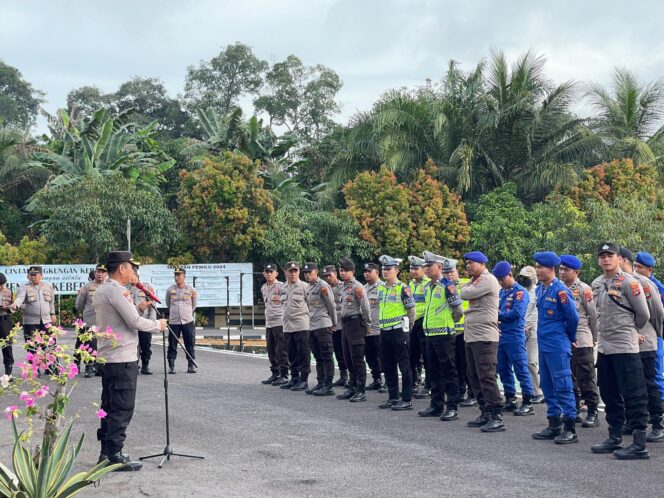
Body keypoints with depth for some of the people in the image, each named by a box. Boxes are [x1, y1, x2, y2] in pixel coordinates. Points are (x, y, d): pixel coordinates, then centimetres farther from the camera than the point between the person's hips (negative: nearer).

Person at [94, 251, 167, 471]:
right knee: (122, 409, -6)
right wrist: (158, 325, -3)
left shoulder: (101, 291, 15)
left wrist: (128, 301, 10)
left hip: (107, 357, 10)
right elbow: (135, 321, -18)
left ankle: (106, 452, 19)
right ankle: (114, 455, -5)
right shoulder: (115, 291, -16)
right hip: (122, 358, -10)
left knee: (110, 406, 14)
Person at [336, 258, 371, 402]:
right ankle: (352, 388, 20)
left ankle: (360, 391, -5)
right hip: (346, 324, 9)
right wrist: (343, 323, 16)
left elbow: (365, 306, -14)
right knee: (348, 358, 12)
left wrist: (367, 325, -10)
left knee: (357, 358, -8)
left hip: (355, 323, -9)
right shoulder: (344, 287, 16)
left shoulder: (357, 286, -11)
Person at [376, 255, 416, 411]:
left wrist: (406, 328, -2)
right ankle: (393, 397, 21)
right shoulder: (381, 288, 12)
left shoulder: (403, 288, -10)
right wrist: (381, 325, 17)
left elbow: (411, 310, -8)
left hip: (399, 331, -7)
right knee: (388, 367, 11)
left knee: (404, 366, -3)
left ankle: (407, 400, 1)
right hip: (384, 332, 8)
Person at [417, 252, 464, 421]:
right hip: (430, 334, 8)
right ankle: (436, 405, 22)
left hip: (444, 334, -8)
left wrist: (448, 321, 3)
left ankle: (452, 408, -1)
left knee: (449, 372, -4)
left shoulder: (447, 285, -11)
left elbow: (458, 310, -10)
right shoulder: (428, 287, 13)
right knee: (434, 372, 13)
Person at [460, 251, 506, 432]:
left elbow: (465, 294, -14)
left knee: (486, 376, -12)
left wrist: (470, 286, 4)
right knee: (474, 376, 13)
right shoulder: (476, 281, 21)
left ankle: (497, 417, -10)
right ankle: (485, 413, 20)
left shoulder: (487, 280, -10)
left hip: (484, 336, -10)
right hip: (471, 336, 10)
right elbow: (464, 293, 15)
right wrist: (471, 284, 1)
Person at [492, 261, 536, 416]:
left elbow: (516, 313, -19)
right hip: (501, 336, 8)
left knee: (521, 370, -6)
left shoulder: (520, 292, -8)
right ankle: (510, 400, 22)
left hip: (515, 337, -8)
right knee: (504, 370, 12)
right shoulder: (501, 292, 15)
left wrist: (498, 315, -8)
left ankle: (527, 403, -3)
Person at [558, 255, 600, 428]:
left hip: (581, 341, -6)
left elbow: (593, 315, -3)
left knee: (586, 378, -2)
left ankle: (592, 413, 3)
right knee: (569, 378, 11)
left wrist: (594, 339, 1)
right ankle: (574, 411, 20)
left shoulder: (584, 289, -6)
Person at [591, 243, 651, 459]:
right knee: (610, 395, 15)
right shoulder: (596, 284, 11)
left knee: (634, 396, -5)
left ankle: (639, 445, -3)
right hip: (603, 347, 8)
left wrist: (629, 330, 7)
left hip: (625, 348, -8)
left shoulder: (628, 282, -10)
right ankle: (614, 439, 26)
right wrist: (604, 332, 14)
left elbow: (643, 314, -6)